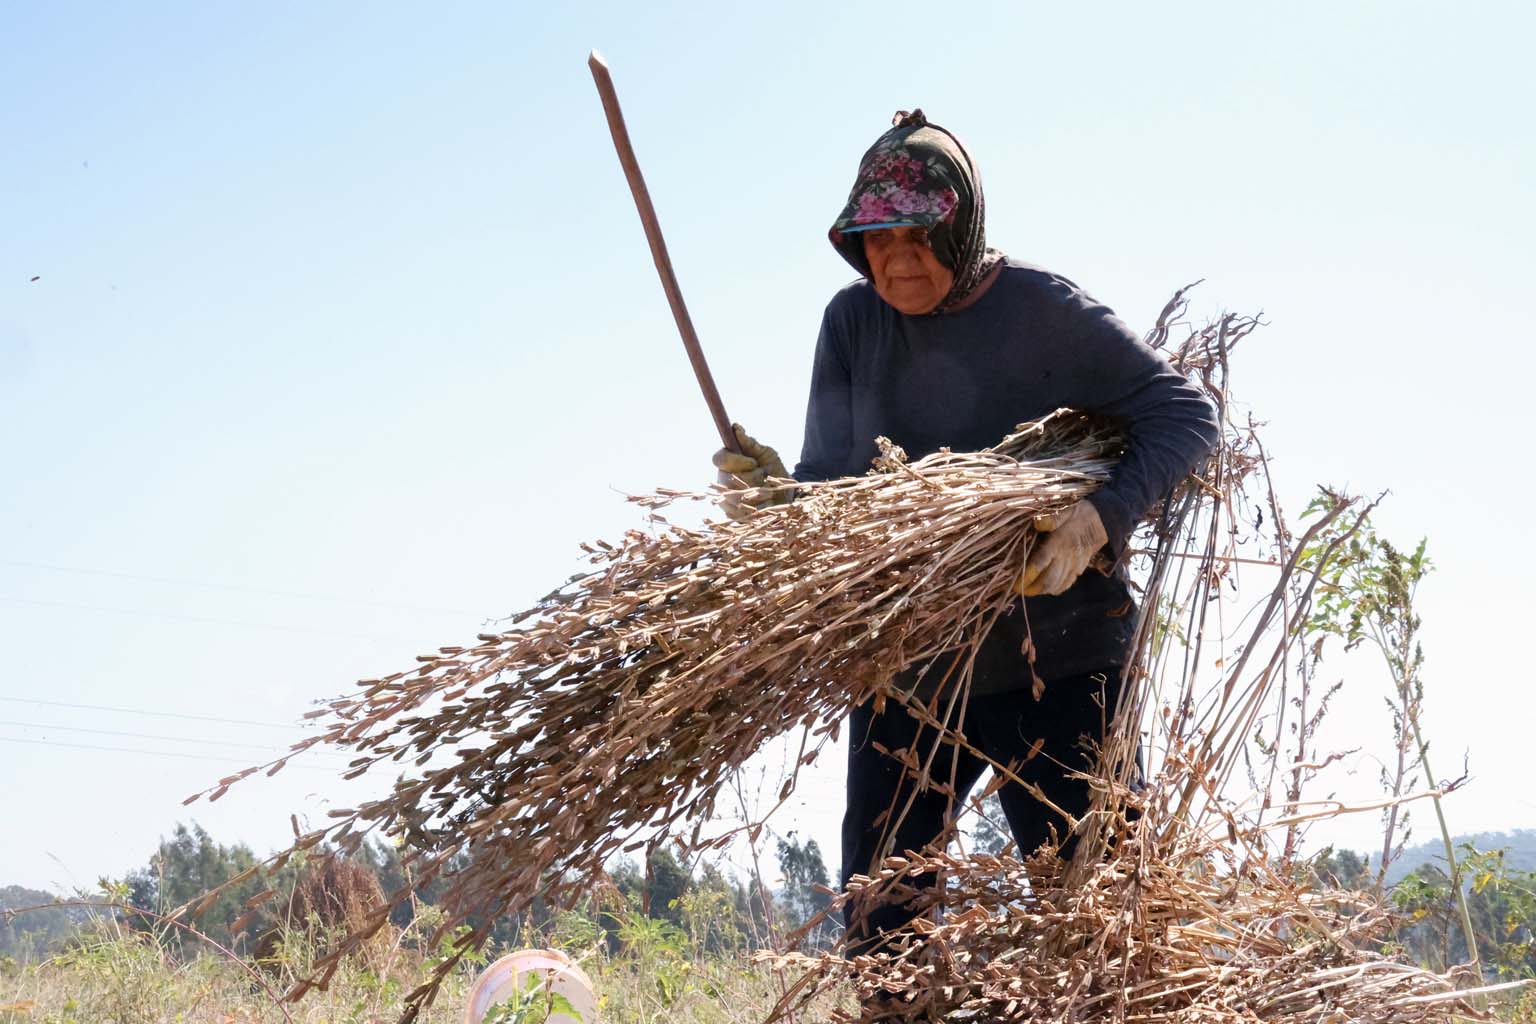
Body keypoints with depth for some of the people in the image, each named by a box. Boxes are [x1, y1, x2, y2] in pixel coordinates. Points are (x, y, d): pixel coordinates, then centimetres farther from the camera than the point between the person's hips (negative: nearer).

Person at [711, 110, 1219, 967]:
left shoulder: (1042, 312, -11)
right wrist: (781, 496, -26)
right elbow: (834, 488, -2)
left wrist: (1101, 519, -26)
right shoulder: (854, 322, 1)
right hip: (906, 666, 4)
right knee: (877, 930, 7)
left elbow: (1188, 415, -10)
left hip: (1058, 661, -4)